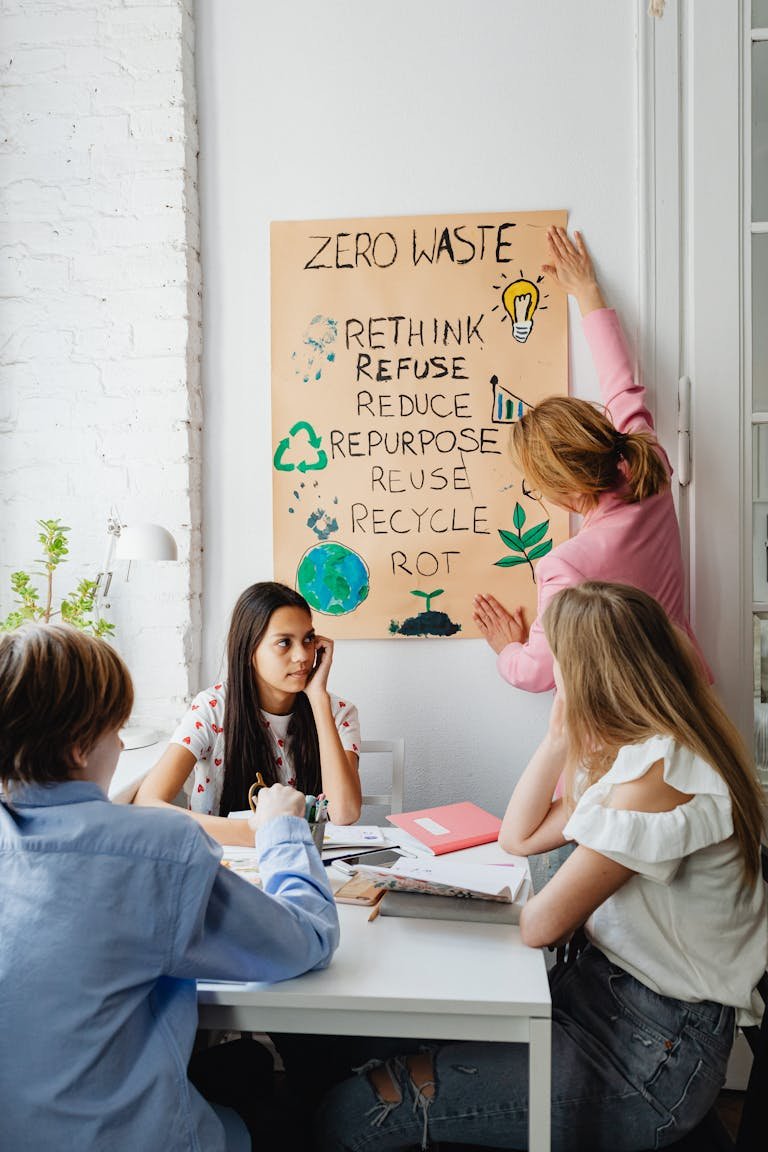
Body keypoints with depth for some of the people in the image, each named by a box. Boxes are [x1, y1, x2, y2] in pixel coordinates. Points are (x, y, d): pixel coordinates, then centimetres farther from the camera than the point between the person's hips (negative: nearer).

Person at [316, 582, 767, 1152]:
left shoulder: (661, 771, -25)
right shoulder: (633, 753, 9)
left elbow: (542, 924, -23)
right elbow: (519, 835, 13)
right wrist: (561, 733, 5)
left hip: (652, 1048, -9)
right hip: (605, 990, 9)